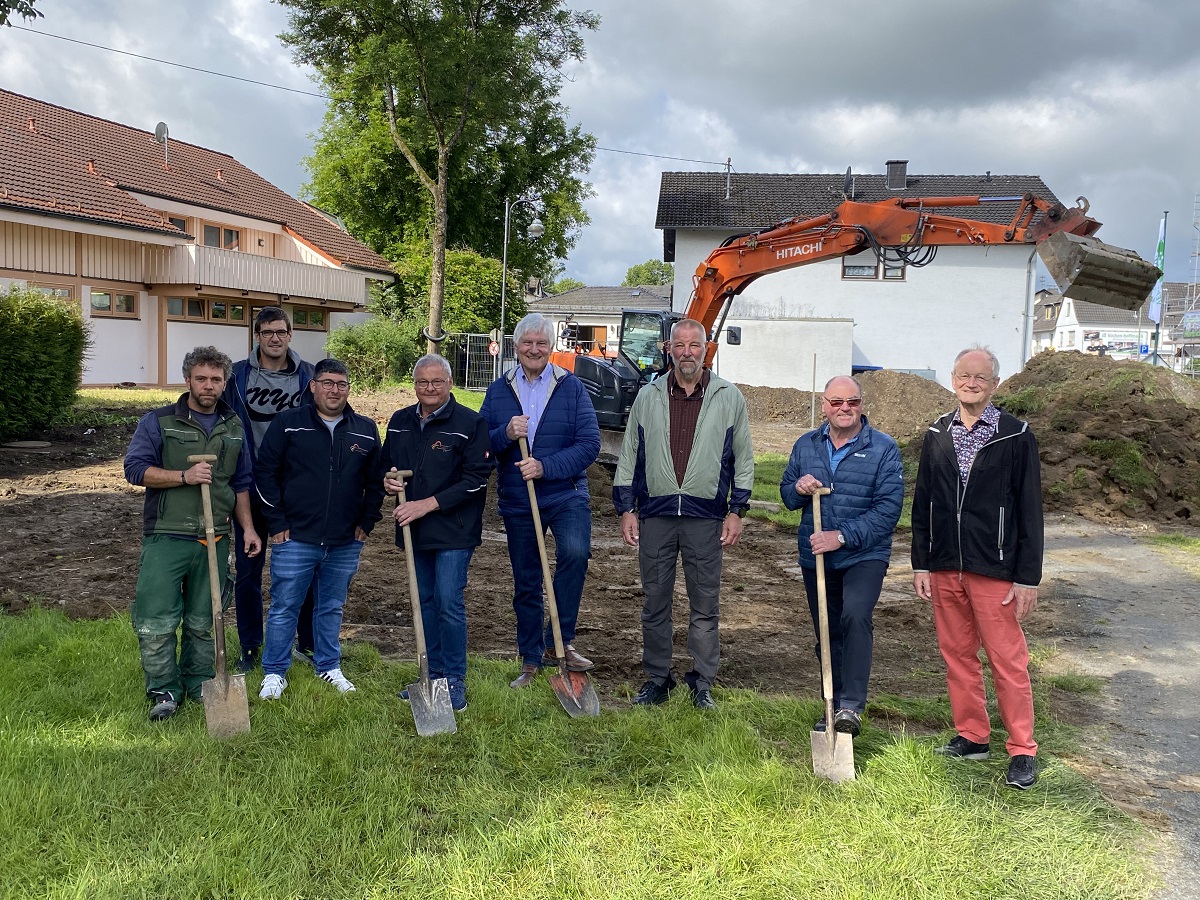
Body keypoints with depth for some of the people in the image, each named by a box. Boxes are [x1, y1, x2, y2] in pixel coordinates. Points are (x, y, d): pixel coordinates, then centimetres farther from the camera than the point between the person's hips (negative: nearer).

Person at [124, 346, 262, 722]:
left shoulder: (234, 428, 13)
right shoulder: (158, 422, 0)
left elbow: (241, 484, 18)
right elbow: (135, 468, -8)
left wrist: (248, 528, 10)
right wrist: (185, 476, -19)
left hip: (214, 540, 3)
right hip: (166, 538, -3)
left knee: (202, 621, 10)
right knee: (156, 622, -4)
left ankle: (199, 683, 25)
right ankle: (164, 690, 11)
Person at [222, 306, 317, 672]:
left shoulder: (308, 376, 1)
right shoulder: (238, 375, 1)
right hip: (250, 488, 0)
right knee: (248, 570, 8)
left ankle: (309, 643, 21)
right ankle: (250, 647, 23)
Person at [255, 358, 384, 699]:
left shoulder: (366, 430, 5)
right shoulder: (288, 423, -3)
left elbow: (375, 480, 13)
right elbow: (265, 472, -2)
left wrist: (366, 523, 7)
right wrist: (276, 523, -5)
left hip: (345, 543, 3)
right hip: (294, 539, -2)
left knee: (332, 607, 16)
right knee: (283, 607, 5)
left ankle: (329, 667, 30)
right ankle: (274, 672, 19)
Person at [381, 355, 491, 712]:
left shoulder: (470, 423, -9)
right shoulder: (400, 422, 9)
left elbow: (476, 479, -14)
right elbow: (385, 464, 22)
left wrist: (427, 504, -19)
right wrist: (387, 480, -3)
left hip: (453, 531, -6)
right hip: (414, 529, 6)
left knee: (449, 603, -7)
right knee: (425, 601, 13)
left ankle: (455, 680, 5)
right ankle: (434, 676, 24)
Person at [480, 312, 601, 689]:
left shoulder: (572, 387, -1)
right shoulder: (498, 390, 6)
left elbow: (590, 444, -8)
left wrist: (546, 467, -20)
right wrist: (505, 434, -18)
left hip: (565, 494, -2)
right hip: (516, 502, 3)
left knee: (575, 551, -30)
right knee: (525, 585, 11)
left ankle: (559, 641, -14)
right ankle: (531, 661, 27)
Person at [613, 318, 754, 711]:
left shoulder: (729, 397, 5)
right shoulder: (648, 397, 8)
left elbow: (743, 458, 8)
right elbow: (629, 455, 11)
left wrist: (736, 510, 2)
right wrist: (626, 508, 5)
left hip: (706, 516, -1)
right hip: (654, 515, 1)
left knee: (705, 605, 4)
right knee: (655, 602, 7)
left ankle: (702, 684, 17)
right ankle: (656, 679, 21)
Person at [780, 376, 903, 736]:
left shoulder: (883, 449, -6)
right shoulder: (806, 445, 7)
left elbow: (888, 508, -13)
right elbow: (786, 493, 14)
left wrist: (842, 536, -21)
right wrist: (798, 488, -11)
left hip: (864, 555, -4)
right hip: (815, 557, 5)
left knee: (856, 616, -28)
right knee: (827, 636, 13)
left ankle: (852, 705, -21)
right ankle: (835, 707, 28)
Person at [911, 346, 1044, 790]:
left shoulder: (1015, 436, -5)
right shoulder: (938, 434, 7)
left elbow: (1030, 510, -5)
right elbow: (922, 503, 11)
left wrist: (1028, 577, -8)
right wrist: (921, 563, 7)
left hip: (994, 569, -4)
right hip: (944, 567, 5)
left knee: (1007, 661, 0)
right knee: (957, 654, 12)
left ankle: (1022, 751, 12)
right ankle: (971, 737, 26)